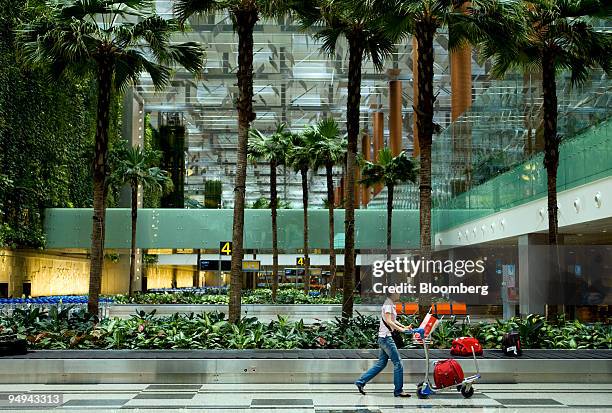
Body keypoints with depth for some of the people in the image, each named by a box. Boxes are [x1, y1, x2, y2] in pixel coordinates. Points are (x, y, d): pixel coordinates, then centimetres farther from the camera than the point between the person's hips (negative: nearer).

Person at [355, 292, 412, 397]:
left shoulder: (391, 304, 17)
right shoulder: (388, 304, -12)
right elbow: (388, 322, -20)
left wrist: (404, 327, 12)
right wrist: (401, 329, -22)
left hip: (385, 338, 10)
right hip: (386, 337, -10)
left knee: (381, 364, 12)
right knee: (398, 363, -6)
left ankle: (361, 382, 15)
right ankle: (398, 390, 0)